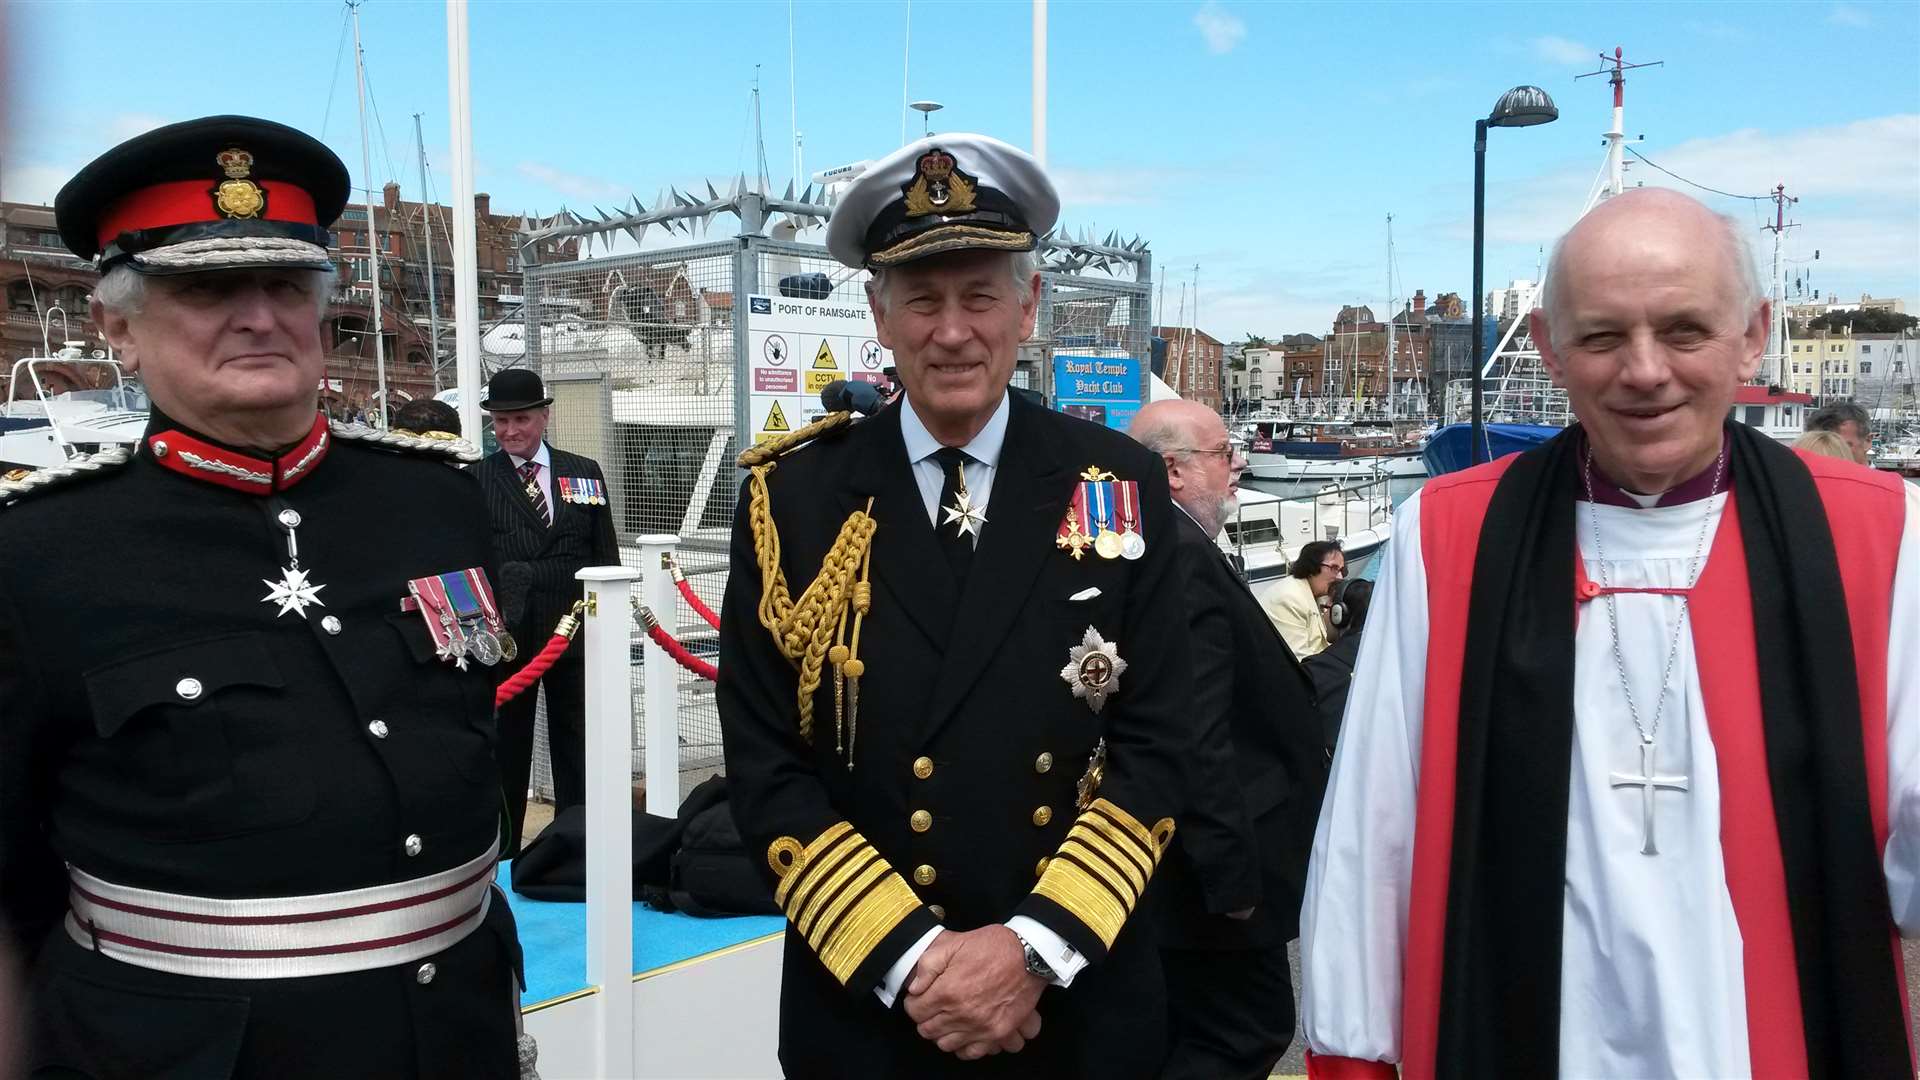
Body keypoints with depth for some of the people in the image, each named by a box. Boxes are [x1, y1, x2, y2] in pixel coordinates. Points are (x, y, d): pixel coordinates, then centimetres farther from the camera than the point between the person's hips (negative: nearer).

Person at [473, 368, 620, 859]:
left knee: (576, 746, 11)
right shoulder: (475, 480, 1)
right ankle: (501, 853, 19)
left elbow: (606, 556, 8)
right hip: (505, 634, -2)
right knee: (506, 749, 8)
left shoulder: (585, 473, 8)